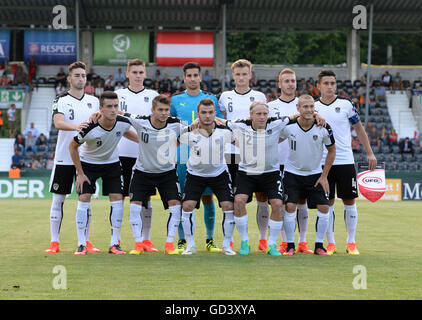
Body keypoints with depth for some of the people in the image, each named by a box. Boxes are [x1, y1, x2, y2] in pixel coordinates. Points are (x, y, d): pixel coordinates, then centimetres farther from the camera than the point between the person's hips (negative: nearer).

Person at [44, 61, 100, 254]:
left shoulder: (94, 101, 9)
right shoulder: (60, 100, -4)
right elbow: (58, 122, -20)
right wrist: (76, 126, -39)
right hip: (64, 157, -3)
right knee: (58, 199, -1)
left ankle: (85, 242, 12)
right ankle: (54, 242, 5)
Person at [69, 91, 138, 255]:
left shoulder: (123, 122, -21)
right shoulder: (89, 128, -32)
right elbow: (73, 146, -15)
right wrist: (80, 174, -12)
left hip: (111, 163, 3)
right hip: (88, 163, -3)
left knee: (117, 199, -6)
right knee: (84, 199, -12)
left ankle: (114, 244, 2)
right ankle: (81, 245, -4)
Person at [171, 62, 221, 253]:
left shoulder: (211, 99, 8)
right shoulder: (176, 100, 9)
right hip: (183, 157, 0)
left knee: (207, 198, 1)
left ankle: (210, 240, 11)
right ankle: (182, 240, 7)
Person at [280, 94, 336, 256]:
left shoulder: (323, 127, -14)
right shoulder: (288, 126, -16)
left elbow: (331, 150, 0)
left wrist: (324, 176, -2)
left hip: (315, 174, 1)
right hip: (292, 173, -1)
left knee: (324, 207, -7)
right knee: (290, 206, -13)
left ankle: (319, 246, 6)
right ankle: (290, 246, -2)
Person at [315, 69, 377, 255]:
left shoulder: (346, 105, 2)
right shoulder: (313, 107, 5)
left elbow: (359, 128, 10)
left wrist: (369, 153, 7)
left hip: (345, 161, 0)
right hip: (323, 162, 1)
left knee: (349, 201, 1)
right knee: (327, 203, 2)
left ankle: (351, 242, 9)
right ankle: (330, 243, 10)